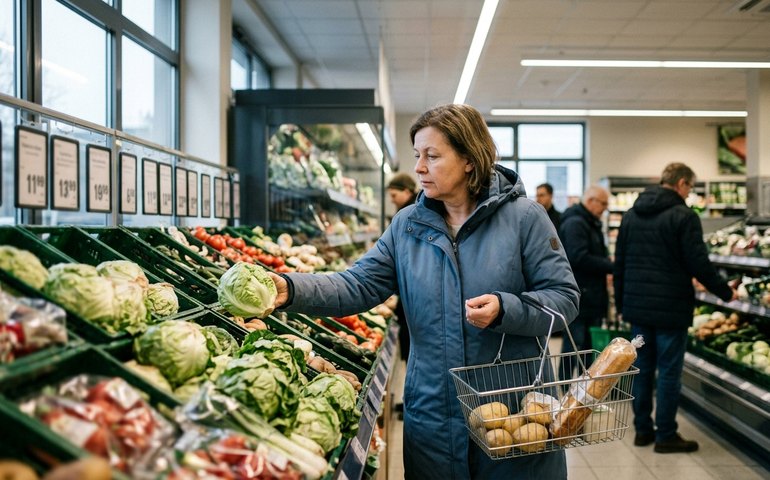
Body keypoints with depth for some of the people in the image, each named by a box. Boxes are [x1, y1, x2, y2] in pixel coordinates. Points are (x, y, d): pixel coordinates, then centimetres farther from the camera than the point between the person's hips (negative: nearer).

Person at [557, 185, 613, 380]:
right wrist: (610, 266, -18)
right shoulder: (574, 223, -15)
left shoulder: (590, 224, 19)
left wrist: (608, 264, 5)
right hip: (579, 298, -10)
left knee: (590, 344, 14)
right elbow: (578, 258, -25)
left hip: (591, 297, 10)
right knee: (574, 346, -4)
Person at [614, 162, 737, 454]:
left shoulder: (631, 215, 9)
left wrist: (621, 302, 20)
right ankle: (665, 436, 10)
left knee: (642, 368, 13)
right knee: (669, 372, 2)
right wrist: (725, 292, 1)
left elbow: (619, 263, 12)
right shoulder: (683, 216, -11)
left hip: (637, 306, 6)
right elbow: (698, 264, -14)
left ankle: (642, 430, 20)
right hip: (670, 308, -6)